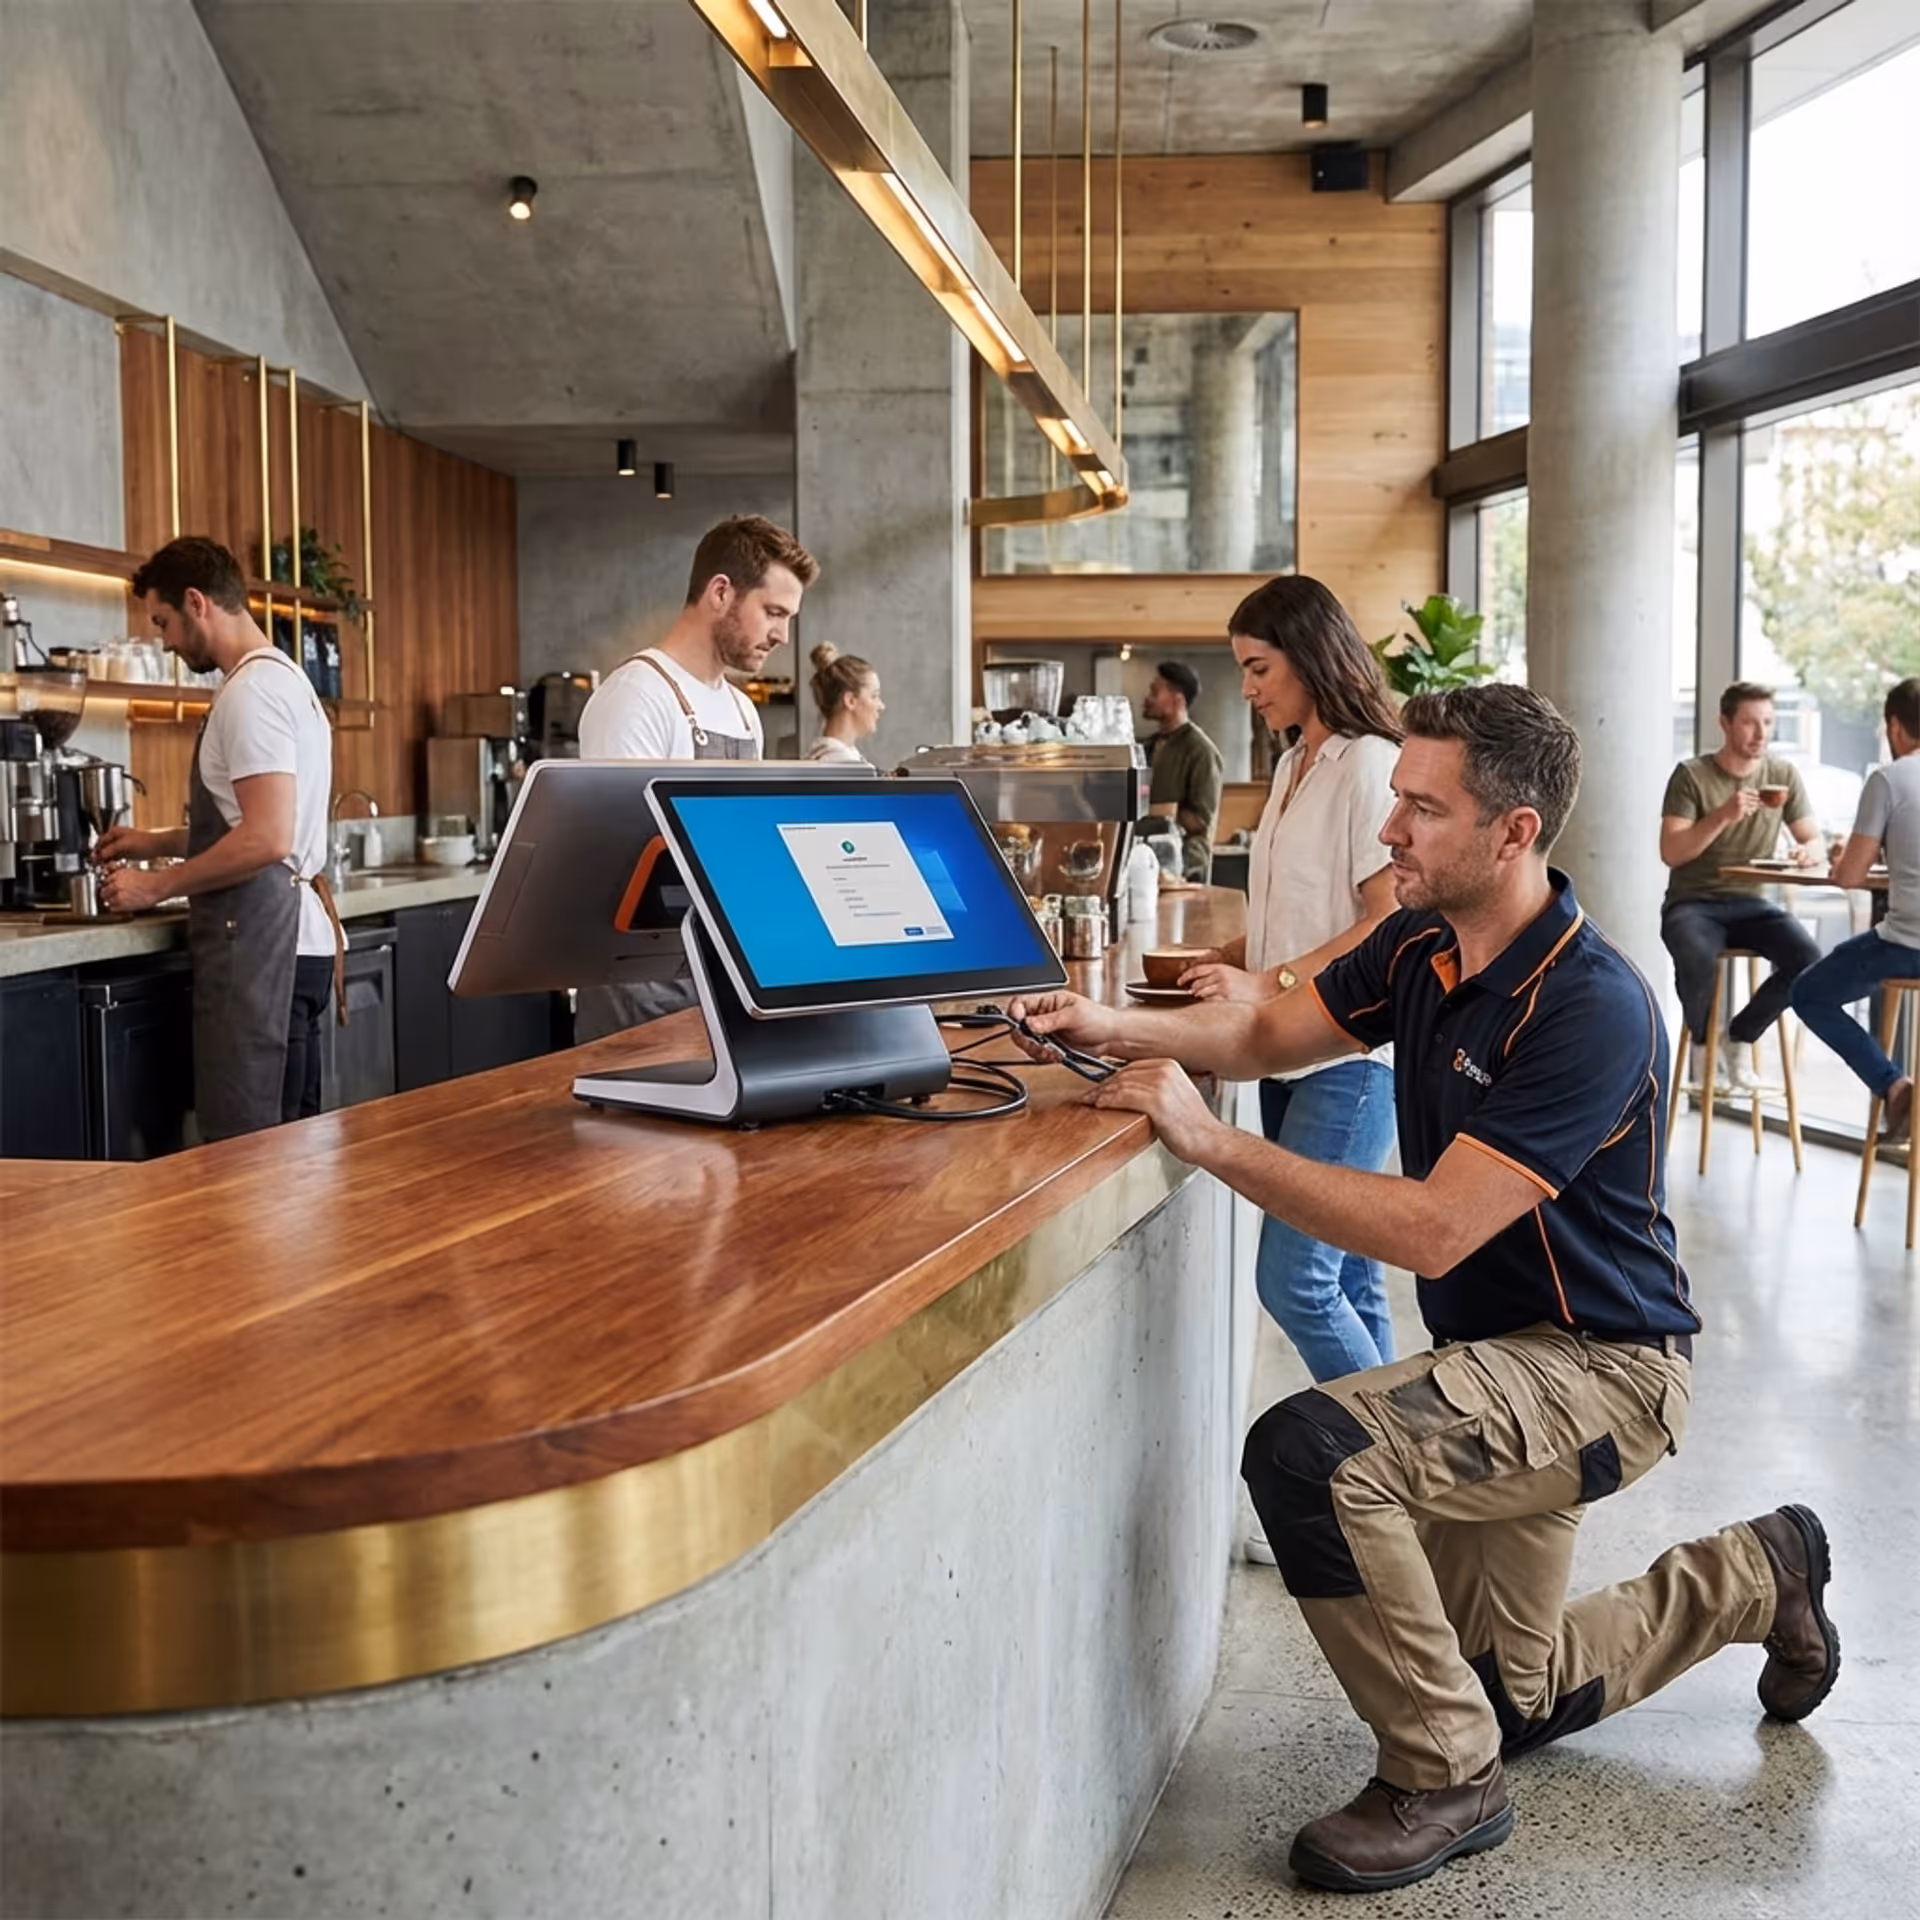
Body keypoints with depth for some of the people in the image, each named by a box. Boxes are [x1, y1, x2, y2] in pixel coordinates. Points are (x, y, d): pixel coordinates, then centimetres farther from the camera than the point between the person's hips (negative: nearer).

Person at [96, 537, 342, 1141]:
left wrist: (157, 886, -11)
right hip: (297, 941, 10)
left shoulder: (252, 690, -12)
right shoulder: (283, 678, 19)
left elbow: (267, 840, -21)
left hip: (259, 943, -10)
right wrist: (161, 841, 25)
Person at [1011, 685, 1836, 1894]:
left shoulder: (1590, 1010, -28)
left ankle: (1443, 1781, -12)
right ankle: (1761, 1576, 42)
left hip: (1600, 1369, -9)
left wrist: (1212, 1140, -34)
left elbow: (1433, 1231, -33)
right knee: (1505, 1698, 21)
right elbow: (1274, 1032, 8)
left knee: (1311, 1450, -32)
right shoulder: (1424, 947, -3)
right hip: (1501, 1355, 9)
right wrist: (1122, 1030, -12)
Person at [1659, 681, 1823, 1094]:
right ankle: (1703, 1042, -4)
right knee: (1697, 960, -37)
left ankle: (1739, 1036, -1)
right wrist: (1723, 816, -25)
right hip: (1692, 903, -3)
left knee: (1807, 957, -26)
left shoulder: (1783, 774, 6)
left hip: (1749, 904, 4)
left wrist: (1808, 852, -16)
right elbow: (1671, 853, -12)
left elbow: (1813, 839, 9)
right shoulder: (1691, 775, -5)